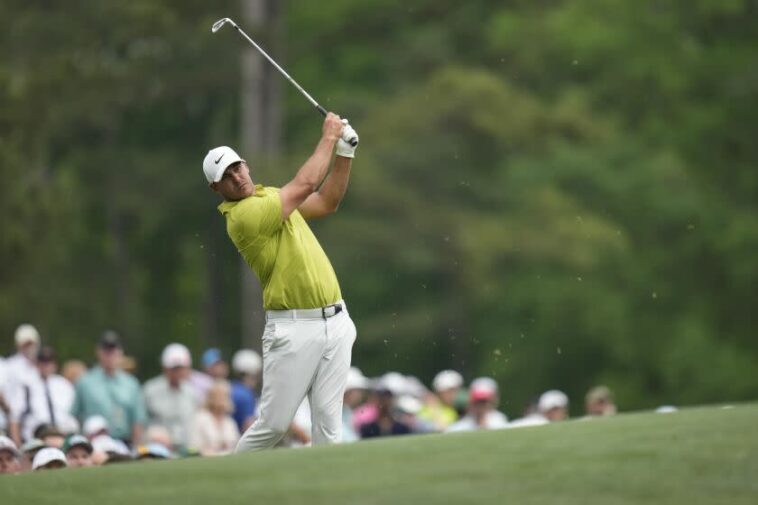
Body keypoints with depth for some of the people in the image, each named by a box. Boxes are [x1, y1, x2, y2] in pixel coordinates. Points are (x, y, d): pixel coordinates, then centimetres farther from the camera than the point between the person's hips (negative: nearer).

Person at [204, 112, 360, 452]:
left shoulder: (269, 196, 14)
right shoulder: (243, 216, -15)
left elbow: (326, 203, 22)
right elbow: (306, 184, -15)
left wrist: (345, 152, 11)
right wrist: (328, 136, -4)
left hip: (335, 322, 7)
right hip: (294, 330, -7)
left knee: (328, 423, 2)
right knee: (273, 424, -6)